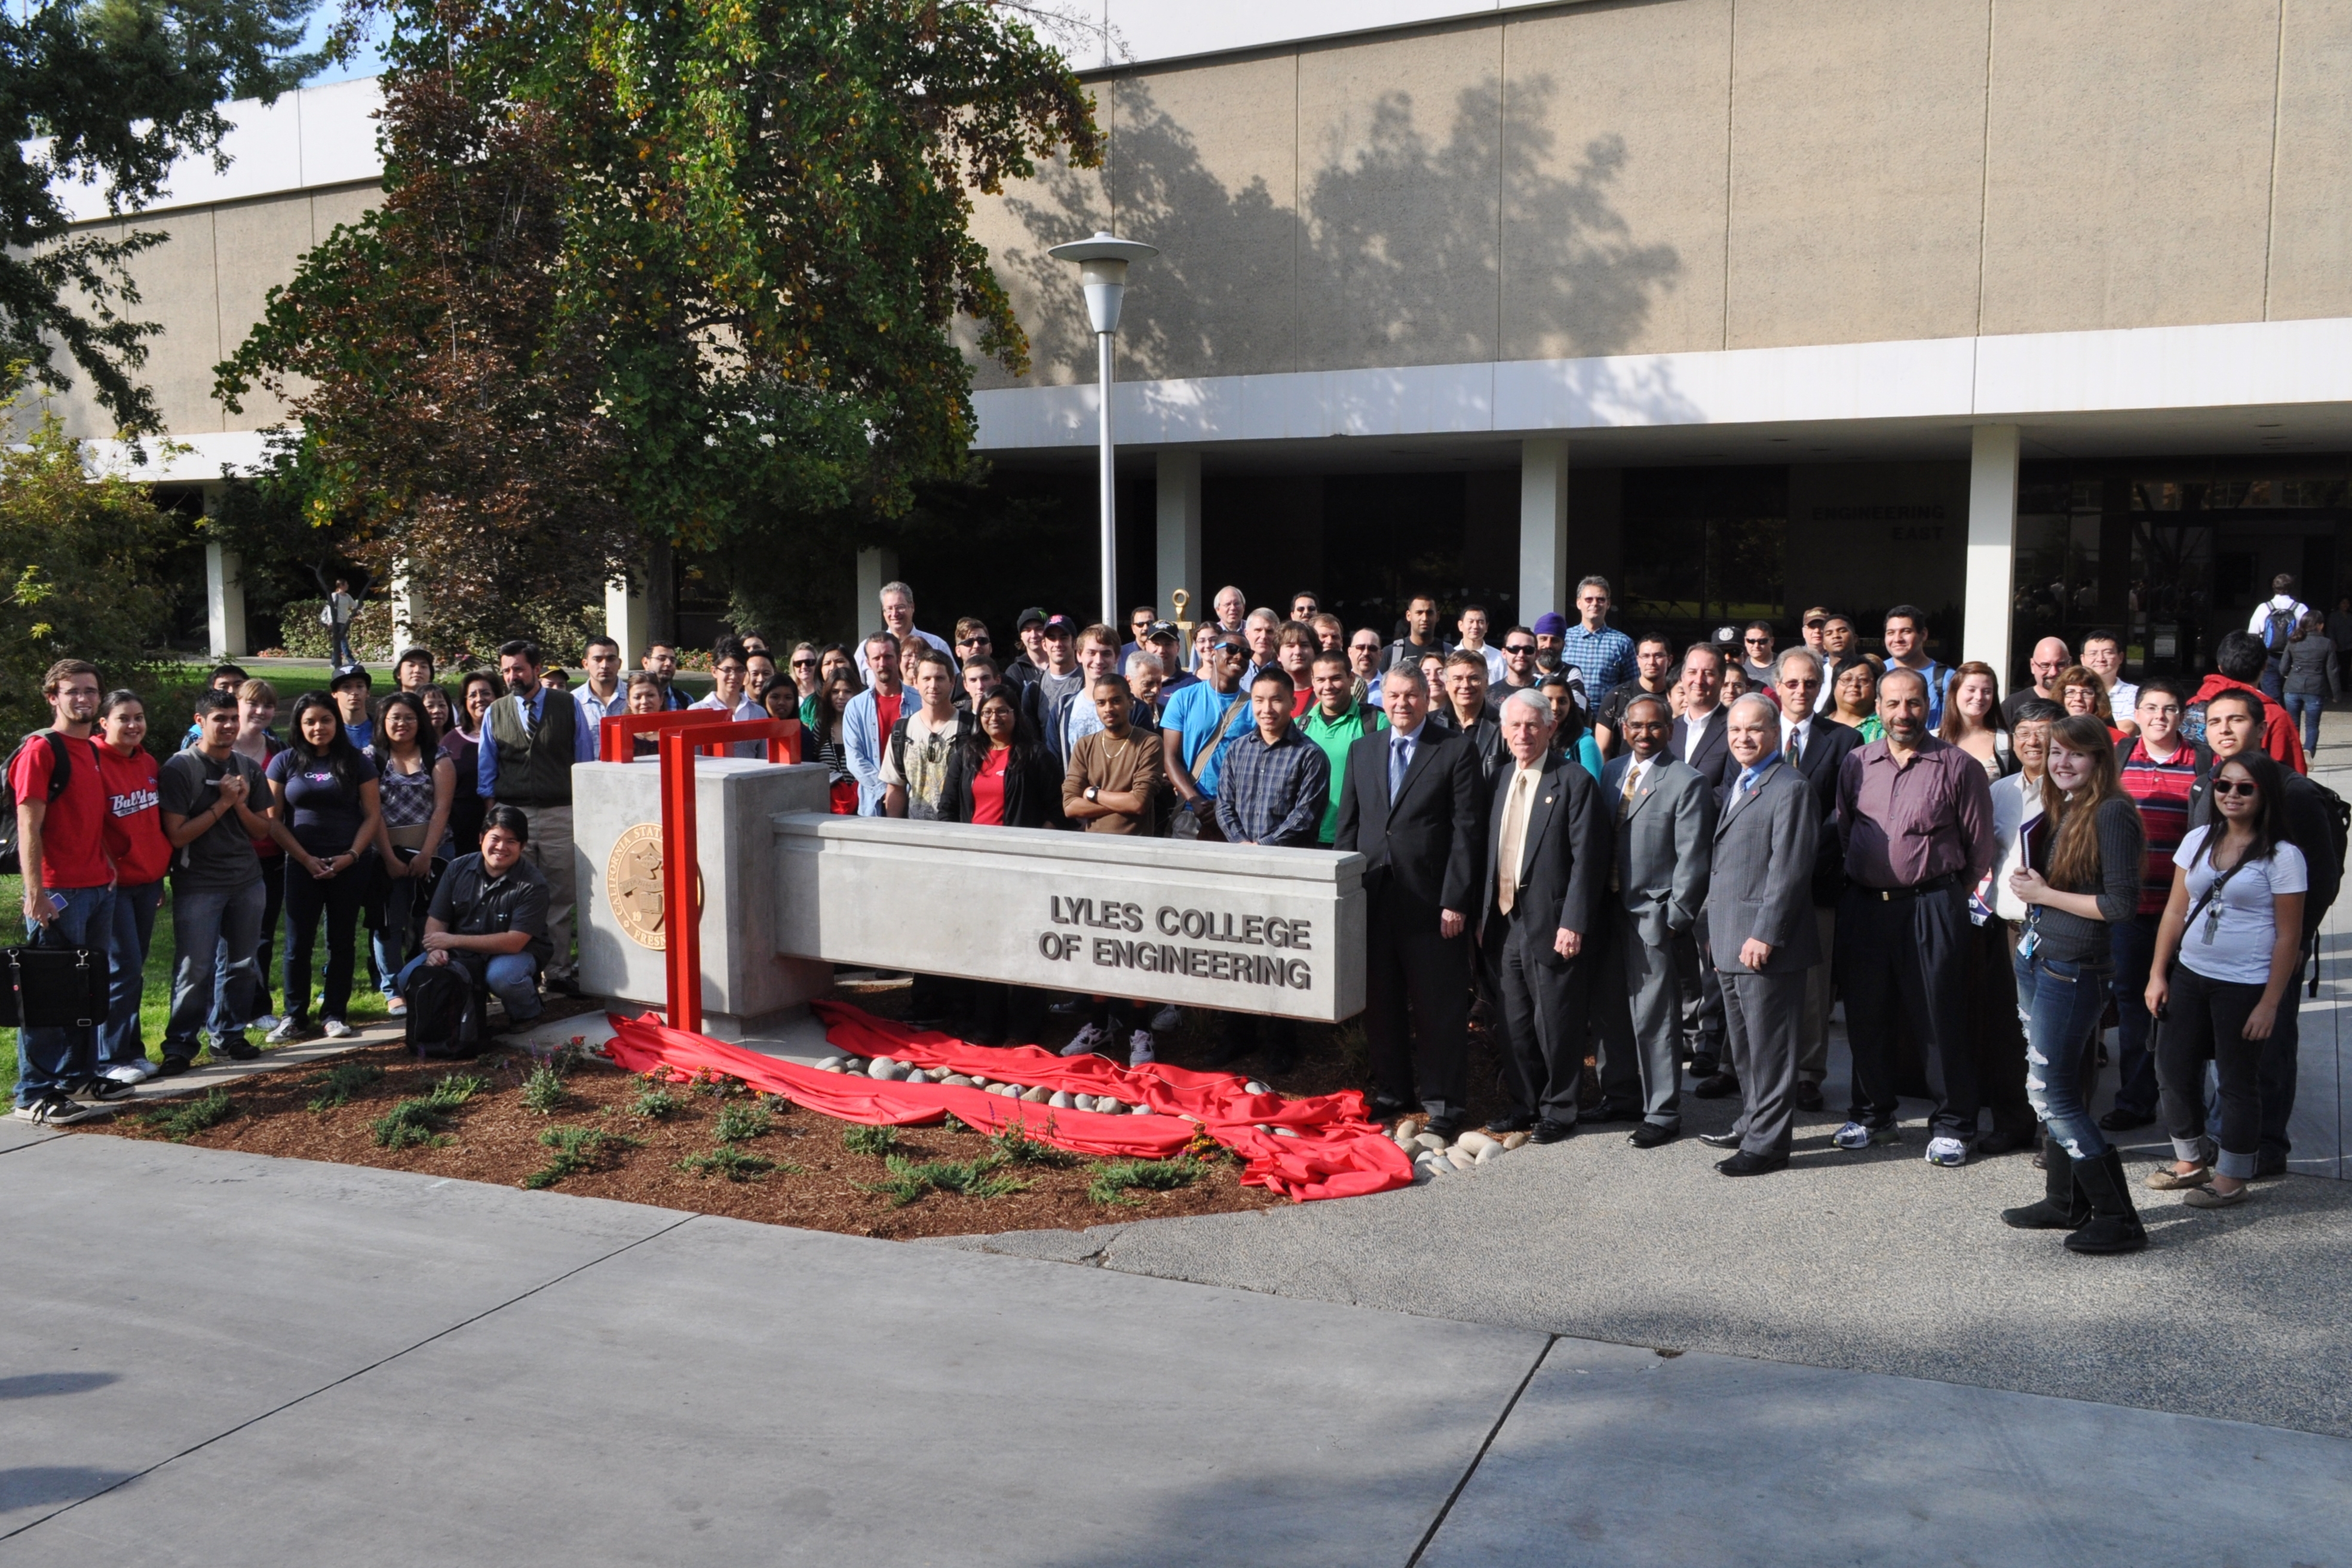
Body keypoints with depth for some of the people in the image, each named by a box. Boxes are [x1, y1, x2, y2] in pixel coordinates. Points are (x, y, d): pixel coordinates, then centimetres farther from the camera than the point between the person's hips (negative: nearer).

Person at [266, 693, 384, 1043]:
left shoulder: (356, 761, 3)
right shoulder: (285, 762, 4)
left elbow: (373, 814, 2)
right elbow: (273, 818, 2)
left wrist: (351, 855, -10)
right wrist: (305, 858, -7)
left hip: (349, 865, 0)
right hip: (302, 865, 0)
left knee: (342, 941, 5)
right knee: (298, 943, 0)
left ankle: (334, 1014, 14)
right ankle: (295, 1018, 9)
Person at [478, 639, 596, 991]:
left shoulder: (568, 706, 4)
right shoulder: (495, 714, 8)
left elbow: (585, 759, 7)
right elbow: (486, 771, 13)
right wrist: (489, 818, 7)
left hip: (561, 814, -1)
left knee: (561, 898, 3)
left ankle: (559, 971, 10)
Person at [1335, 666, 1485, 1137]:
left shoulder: (1455, 752, -2)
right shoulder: (1362, 751, 12)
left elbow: (1467, 831, -6)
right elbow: (1347, 826, 13)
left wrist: (1455, 901, -12)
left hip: (1431, 902, -4)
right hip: (1374, 898, 5)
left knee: (1439, 1009, 3)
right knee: (1380, 1005, 12)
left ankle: (1443, 1102, 14)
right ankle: (1391, 1092, 26)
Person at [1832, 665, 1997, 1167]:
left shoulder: (1958, 767, -4)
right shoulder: (1856, 764, 7)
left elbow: (1979, 847, 0)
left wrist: (1949, 894, 4)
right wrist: (1861, 878, 10)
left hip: (1932, 907, -4)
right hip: (1863, 904, 4)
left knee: (1938, 1017, 1)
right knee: (1866, 1015, 11)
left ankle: (1951, 1125, 14)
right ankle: (1872, 1115, 26)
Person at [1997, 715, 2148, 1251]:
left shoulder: (2112, 814, -15)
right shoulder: (2059, 811, 11)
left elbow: (2122, 903, -18)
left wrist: (2044, 894, -14)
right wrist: (2027, 883, 0)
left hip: (2073, 969, -9)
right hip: (2035, 957, 9)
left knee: (2052, 1095, -6)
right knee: (2050, 1090, 13)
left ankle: (2118, 1220, 3)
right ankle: (2065, 1203, 24)